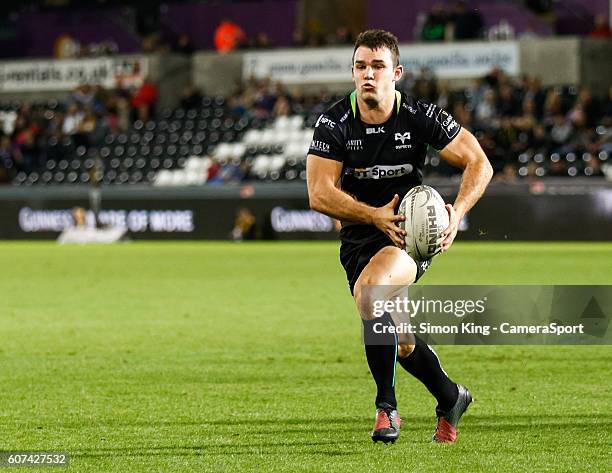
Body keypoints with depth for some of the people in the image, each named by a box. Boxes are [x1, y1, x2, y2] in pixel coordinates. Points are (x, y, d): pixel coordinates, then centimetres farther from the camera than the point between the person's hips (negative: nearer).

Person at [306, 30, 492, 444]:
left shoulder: (420, 116, -11)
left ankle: (386, 407, -23)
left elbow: (479, 164, -5)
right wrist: (375, 215, -27)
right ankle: (450, 398, 39)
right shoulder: (333, 124, -10)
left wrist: (457, 213, -21)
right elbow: (319, 193, -15)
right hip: (359, 236, 3)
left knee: (368, 289, -33)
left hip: (410, 231, -3)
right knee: (400, 343, 8)